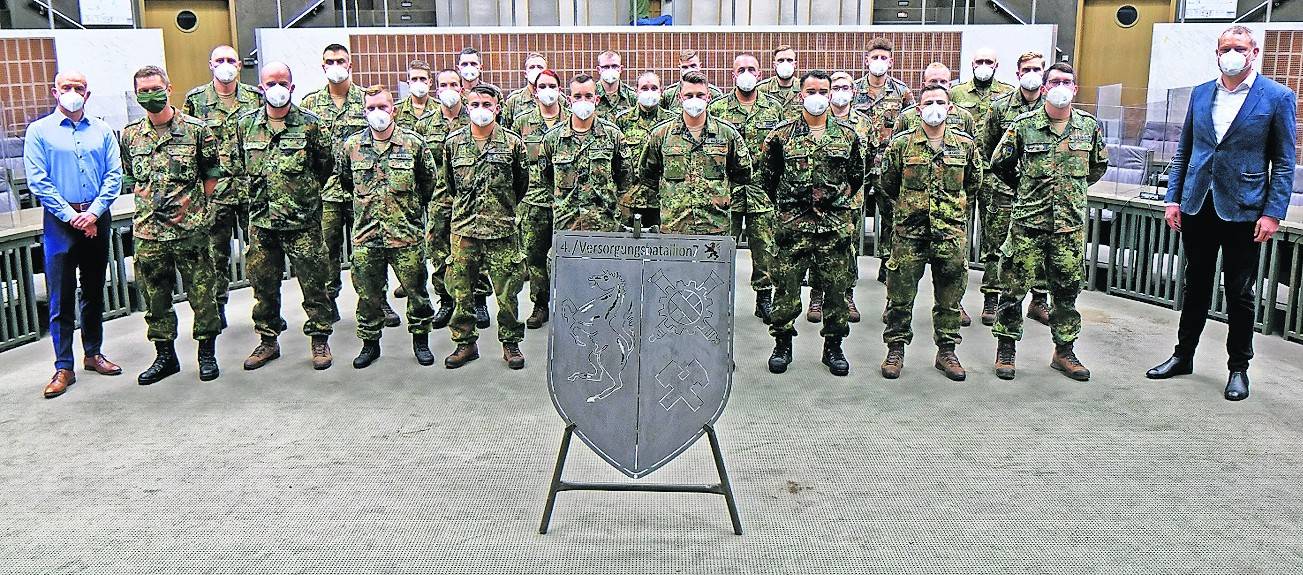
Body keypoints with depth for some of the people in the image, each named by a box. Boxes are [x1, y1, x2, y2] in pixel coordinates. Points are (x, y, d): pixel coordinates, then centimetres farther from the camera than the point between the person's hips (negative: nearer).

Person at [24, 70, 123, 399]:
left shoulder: (102, 131, 9)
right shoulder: (39, 131, 2)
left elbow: (114, 175, 1)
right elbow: (37, 181, -5)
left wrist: (94, 212, -12)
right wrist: (72, 216, -13)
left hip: (96, 220, 3)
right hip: (59, 222, -3)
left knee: (94, 292, 12)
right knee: (61, 298, -2)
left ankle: (93, 354, 24)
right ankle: (64, 367, 4)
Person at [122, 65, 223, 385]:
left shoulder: (196, 129, -1)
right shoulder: (130, 135, 9)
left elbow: (212, 174, 2)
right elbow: (129, 179, 17)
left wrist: (189, 204, -3)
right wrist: (149, 199, 3)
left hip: (191, 228, -3)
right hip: (147, 231, 3)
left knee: (202, 295, 2)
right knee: (155, 298, 10)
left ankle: (207, 355, 16)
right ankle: (165, 356, 23)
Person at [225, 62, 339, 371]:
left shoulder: (309, 123, -3)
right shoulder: (244, 124, 5)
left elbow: (327, 164, 7)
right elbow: (231, 162, 17)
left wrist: (305, 190, 8)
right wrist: (256, 184, 10)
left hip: (302, 221, -3)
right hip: (260, 221, 3)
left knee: (313, 283, 2)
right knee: (263, 285, 11)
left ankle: (320, 339, 15)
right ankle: (268, 340, 25)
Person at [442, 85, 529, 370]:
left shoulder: (512, 142, 0)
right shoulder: (453, 142, 5)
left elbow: (522, 183, 11)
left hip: (502, 229, -2)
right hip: (463, 229, 2)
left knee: (507, 292, 3)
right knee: (460, 290, 5)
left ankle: (510, 343, 17)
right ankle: (465, 343, 19)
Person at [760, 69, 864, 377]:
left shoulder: (848, 135, 8)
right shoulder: (782, 135, 2)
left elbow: (856, 177, 17)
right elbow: (766, 175, 10)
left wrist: (837, 198, 10)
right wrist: (787, 202, 9)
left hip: (837, 225, 2)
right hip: (793, 225, -1)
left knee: (836, 287, 6)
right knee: (786, 286, 2)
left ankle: (833, 346, 19)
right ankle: (782, 344, 16)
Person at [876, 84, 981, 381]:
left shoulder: (965, 144, 4)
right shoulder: (901, 143, -1)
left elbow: (973, 182, 18)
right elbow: (887, 182, 11)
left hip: (952, 232, 2)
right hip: (909, 232, -1)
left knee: (950, 297, 9)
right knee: (900, 295, 3)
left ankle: (946, 351, 22)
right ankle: (896, 349, 16)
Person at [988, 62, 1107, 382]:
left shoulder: (1090, 126, 5)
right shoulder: (1023, 125, -3)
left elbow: (1099, 165, 21)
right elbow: (999, 163, 8)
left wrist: (1074, 189, 17)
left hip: (1071, 223, 3)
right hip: (1028, 222, -2)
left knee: (1067, 290, 10)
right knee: (1014, 287, 1)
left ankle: (1064, 352, 23)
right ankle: (1005, 349, 14)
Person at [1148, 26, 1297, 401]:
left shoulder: (1277, 98, -4)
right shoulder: (1200, 94, 8)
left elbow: (1284, 162, -4)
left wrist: (1273, 213, -11)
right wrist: (1173, 198, 5)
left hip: (1242, 211, -3)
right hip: (1197, 207, 4)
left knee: (1240, 293, 6)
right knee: (1195, 286, 14)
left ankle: (1239, 368, 19)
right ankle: (1183, 356, 25)